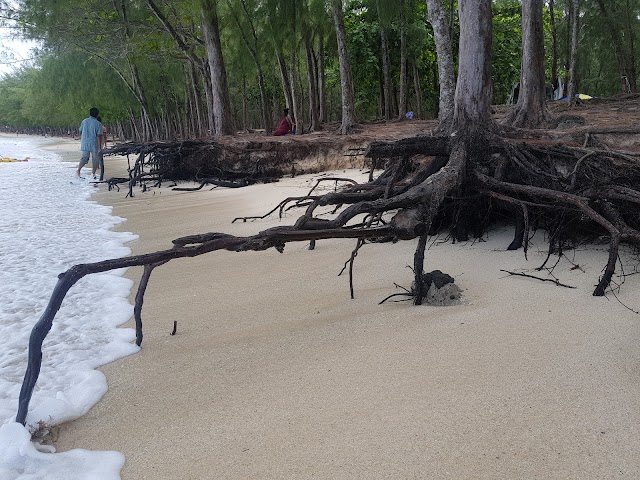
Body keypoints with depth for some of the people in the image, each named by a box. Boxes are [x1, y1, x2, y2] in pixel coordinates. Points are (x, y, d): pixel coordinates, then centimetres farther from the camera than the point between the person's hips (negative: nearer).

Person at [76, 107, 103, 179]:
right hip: (94, 144, -4)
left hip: (84, 144, 4)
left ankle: (78, 171, -1)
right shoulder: (98, 124, -8)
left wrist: (81, 142, 23)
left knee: (84, 158, 13)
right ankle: (93, 174, 12)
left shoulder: (84, 121, 6)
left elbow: (80, 133, 12)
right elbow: (99, 136, -12)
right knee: (95, 159, 9)